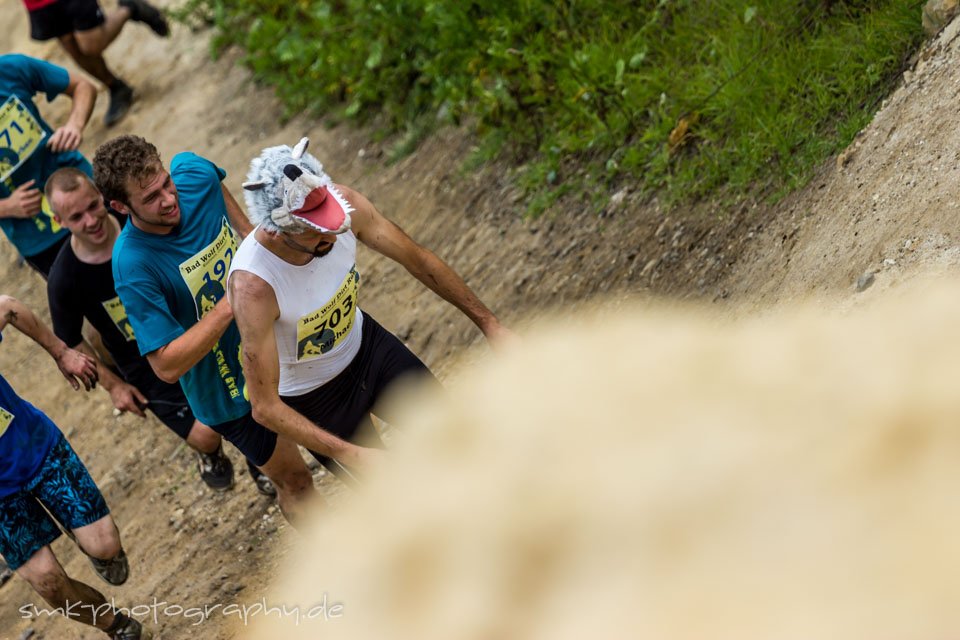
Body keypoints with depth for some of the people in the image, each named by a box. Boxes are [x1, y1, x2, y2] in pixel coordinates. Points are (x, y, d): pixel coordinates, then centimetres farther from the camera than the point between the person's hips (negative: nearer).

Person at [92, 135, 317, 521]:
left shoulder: (193, 172, -19)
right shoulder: (133, 264, -35)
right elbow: (167, 366, -34)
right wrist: (230, 304, -39)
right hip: (233, 389, -5)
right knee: (294, 480, 15)